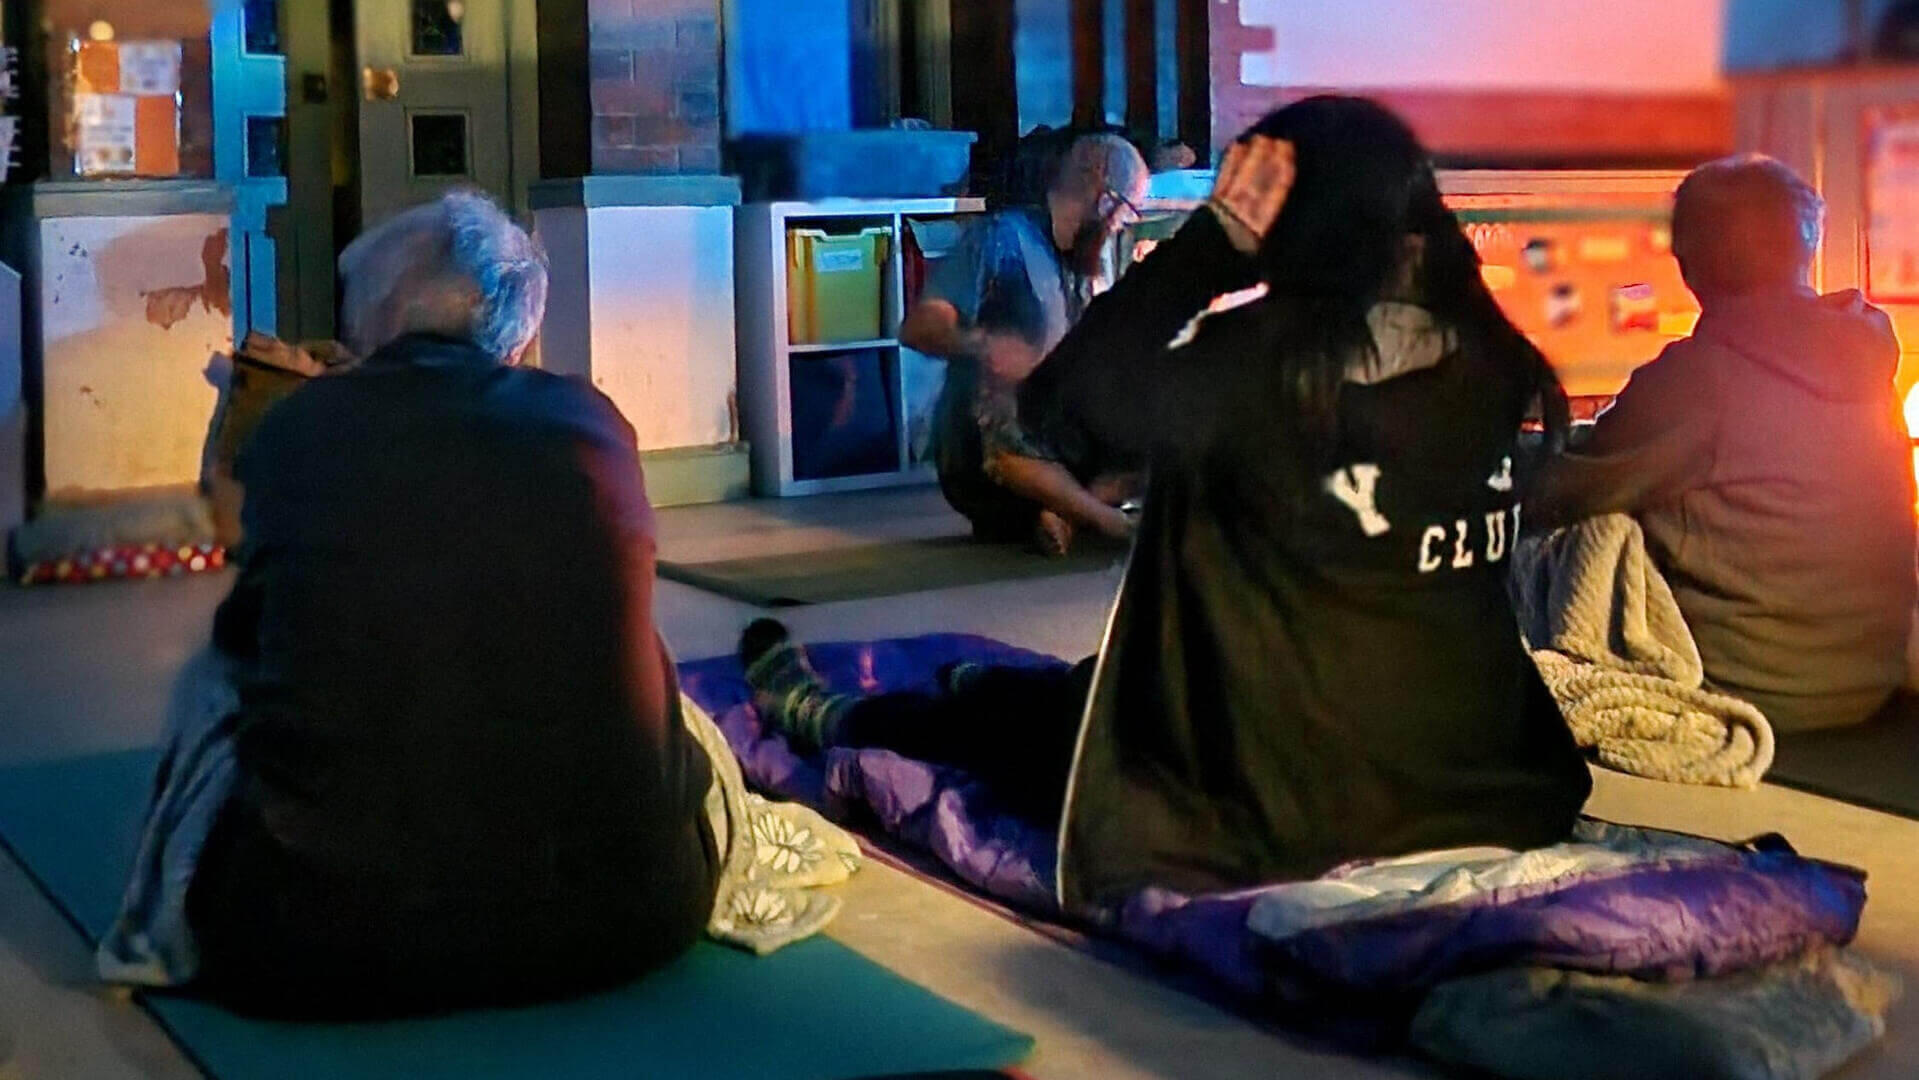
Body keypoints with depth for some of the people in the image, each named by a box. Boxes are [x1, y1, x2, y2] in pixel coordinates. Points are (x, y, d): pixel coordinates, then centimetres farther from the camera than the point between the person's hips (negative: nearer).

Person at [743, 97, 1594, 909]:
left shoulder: (1266, 359, -19)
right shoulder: (1487, 361, -1)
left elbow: (1056, 400, -10)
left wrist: (1214, 238, -11)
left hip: (1285, 805, -6)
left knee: (1026, 711, 23)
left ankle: (829, 720, 49)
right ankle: (1005, 694, 63)